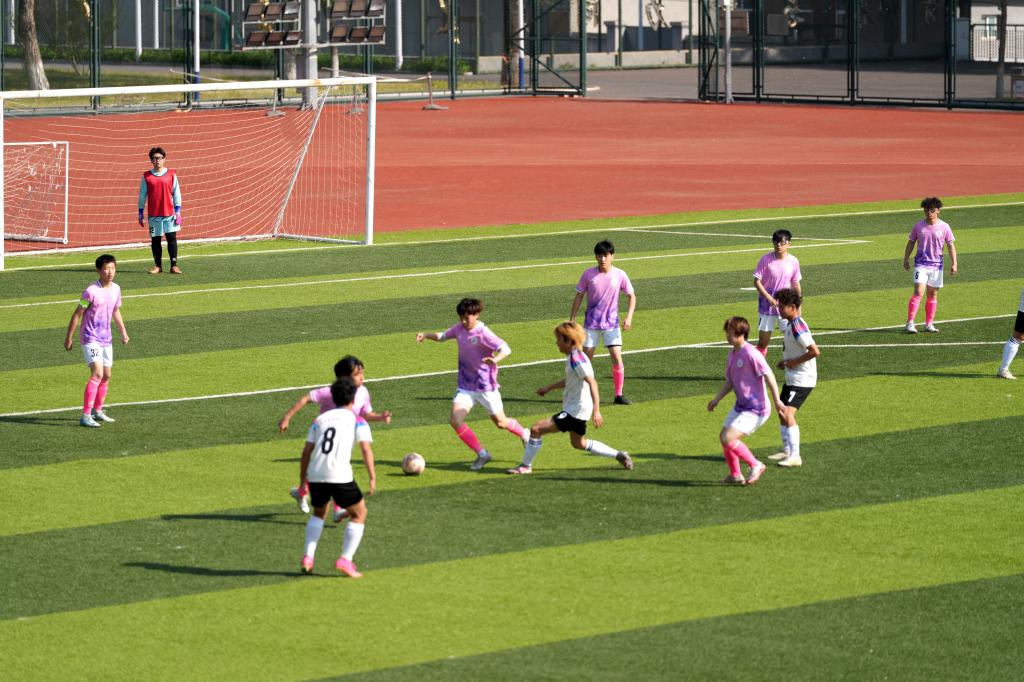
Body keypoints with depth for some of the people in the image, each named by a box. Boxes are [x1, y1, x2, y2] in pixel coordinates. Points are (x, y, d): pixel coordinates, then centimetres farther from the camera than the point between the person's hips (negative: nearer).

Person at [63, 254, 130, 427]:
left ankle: (97, 411, 31)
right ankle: (85, 416, -20)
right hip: (91, 339, -7)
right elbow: (77, 314, -9)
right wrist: (68, 337, -7)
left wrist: (123, 331, 13)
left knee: (106, 376, 13)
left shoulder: (116, 289, 5)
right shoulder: (91, 291, -16)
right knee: (97, 374, -19)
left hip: (106, 340, 7)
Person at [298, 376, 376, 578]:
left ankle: (308, 557, 13)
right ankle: (346, 559, 0)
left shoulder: (320, 419, 19)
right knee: (359, 514, 14)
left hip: (316, 474, 4)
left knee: (319, 513, 29)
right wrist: (372, 478, -7)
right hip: (340, 475, -4)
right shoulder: (357, 421, 8)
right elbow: (366, 449, -6)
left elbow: (306, 451, 15)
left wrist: (302, 477, 24)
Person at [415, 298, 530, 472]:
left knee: (500, 422, 9)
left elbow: (505, 349, -28)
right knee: (455, 420, -13)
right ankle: (482, 454, -1)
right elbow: (442, 336, 17)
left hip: (486, 386, -5)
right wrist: (426, 335, -1)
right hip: (465, 386, 5)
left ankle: (524, 434, 41)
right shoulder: (459, 328, 0)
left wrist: (495, 359, -49)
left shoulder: (483, 333, -20)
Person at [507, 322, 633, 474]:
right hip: (575, 409, 11)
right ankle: (618, 455, 31)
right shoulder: (573, 356, 8)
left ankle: (525, 466, -1)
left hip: (575, 410, -11)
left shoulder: (576, 358, -22)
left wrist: (596, 411, -34)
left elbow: (592, 382, -28)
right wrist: (549, 387, 30)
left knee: (536, 429, -12)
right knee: (579, 443, 28)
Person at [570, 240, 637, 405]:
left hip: (611, 323, 0)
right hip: (591, 323, 0)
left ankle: (619, 394, 0)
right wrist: (572, 320, -1)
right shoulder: (588, 275, -5)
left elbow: (631, 296, 3)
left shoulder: (620, 275, -6)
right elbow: (579, 297, 2)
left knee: (617, 357, -9)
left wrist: (629, 317, -10)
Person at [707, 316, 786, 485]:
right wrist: (717, 399, 8)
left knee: (728, 438, -17)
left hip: (755, 410, -9)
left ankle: (755, 465, 0)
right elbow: (730, 382, 18)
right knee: (723, 437, 12)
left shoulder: (751, 354, -19)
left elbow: (769, 376, -19)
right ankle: (736, 475, 25)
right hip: (741, 406, 9)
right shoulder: (732, 354, 9)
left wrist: (777, 401, -21)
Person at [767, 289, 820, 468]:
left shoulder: (798, 327, -22)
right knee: (782, 412, 19)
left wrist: (794, 362, -19)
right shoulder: (790, 325, 10)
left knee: (788, 413, -18)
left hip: (802, 379, -11)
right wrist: (785, 361, 9)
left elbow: (815, 351, -28)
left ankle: (795, 457, -18)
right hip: (792, 377, 11)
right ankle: (787, 451, 32)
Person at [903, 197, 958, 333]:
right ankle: (910, 323, -14)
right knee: (919, 292, -14)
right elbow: (911, 243, 11)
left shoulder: (944, 227, 0)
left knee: (933, 295, 8)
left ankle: (929, 324, 18)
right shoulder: (918, 226, 0)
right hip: (921, 264, -2)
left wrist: (954, 263, -1)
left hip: (936, 266, 2)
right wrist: (906, 259, 12)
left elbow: (950, 246, 4)